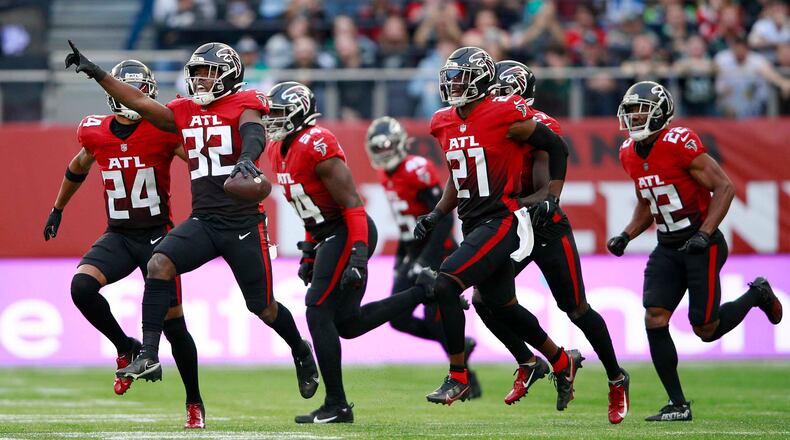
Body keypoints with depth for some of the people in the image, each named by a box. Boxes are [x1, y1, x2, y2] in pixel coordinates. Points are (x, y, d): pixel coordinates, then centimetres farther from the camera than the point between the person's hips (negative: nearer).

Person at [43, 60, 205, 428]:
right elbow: (78, 168, 21)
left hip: (158, 235, -3)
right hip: (118, 235, 3)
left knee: (172, 322, -1)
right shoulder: (95, 133, 0)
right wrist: (57, 209, 31)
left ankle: (194, 403, 16)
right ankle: (126, 349, 1)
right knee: (82, 286, -23)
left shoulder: (163, 131, -12)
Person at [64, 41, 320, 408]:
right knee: (159, 264, -21)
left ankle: (301, 351, 38)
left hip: (244, 224, -5)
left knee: (263, 307, 7)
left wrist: (246, 158, -47)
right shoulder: (186, 112, 11)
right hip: (203, 221, 5)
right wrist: (95, 72, 4)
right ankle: (149, 357, -23)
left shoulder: (242, 105, -5)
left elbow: (254, 134, -24)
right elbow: (139, 102, 9)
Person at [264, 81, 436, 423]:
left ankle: (336, 406, -6)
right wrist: (309, 253, 22)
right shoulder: (278, 151, 11)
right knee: (347, 323, 9)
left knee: (319, 312, -10)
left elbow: (352, 204, -21)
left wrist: (357, 256, -26)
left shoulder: (316, 146, -19)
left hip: (347, 233, -10)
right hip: (329, 235, 10)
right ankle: (423, 291, 20)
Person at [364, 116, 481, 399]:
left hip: (439, 251, -8)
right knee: (399, 319, -1)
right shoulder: (387, 176, 9)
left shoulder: (417, 170, -18)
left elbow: (444, 218, -21)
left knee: (434, 320, -12)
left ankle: (469, 383, 2)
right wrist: (401, 256, 18)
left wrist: (426, 260, -24)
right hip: (415, 255, 8)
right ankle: (460, 345, 17)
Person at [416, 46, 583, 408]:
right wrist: (436, 214, 11)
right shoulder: (445, 124, 8)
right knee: (503, 307, 17)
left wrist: (551, 198, -8)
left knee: (446, 285, -20)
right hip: (472, 225, 8)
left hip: (500, 221, -8)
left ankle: (458, 377, -12)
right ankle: (562, 362, 37)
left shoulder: (506, 116, -14)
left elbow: (557, 148, -3)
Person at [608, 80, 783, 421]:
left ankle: (757, 295, 25)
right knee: (655, 321, -9)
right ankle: (678, 405, -2)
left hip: (702, 245, -7)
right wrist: (626, 236, 4)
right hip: (668, 248, 7)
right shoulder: (630, 154, 5)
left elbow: (724, 187, -17)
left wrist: (704, 234, -23)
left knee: (706, 329, -4)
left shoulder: (679, 144, -20)